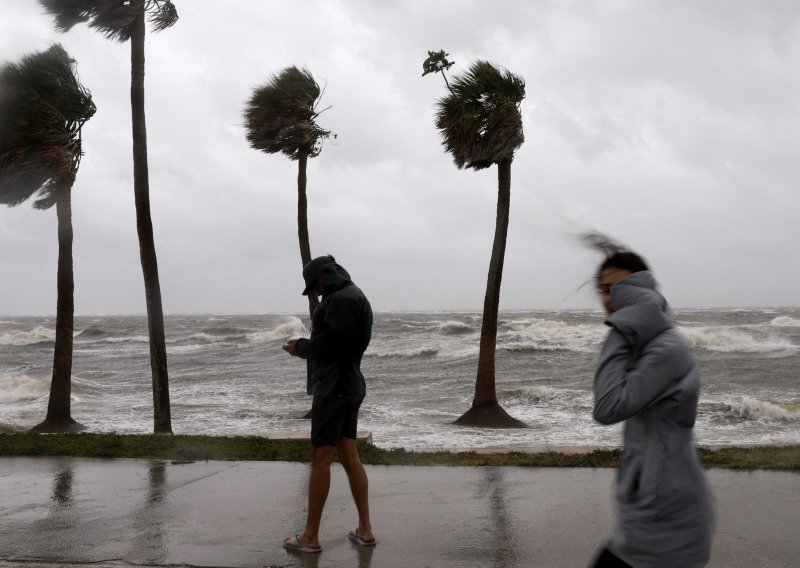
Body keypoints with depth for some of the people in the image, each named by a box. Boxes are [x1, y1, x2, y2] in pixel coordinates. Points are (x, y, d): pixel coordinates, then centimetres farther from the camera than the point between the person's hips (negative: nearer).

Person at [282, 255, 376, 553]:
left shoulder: (343, 299, -16)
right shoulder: (351, 298, 18)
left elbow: (329, 344, -21)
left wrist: (300, 347, -5)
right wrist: (307, 347, 12)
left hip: (334, 388, -10)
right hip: (348, 386, 10)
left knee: (321, 460, -3)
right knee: (349, 458, 11)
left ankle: (310, 536, 5)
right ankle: (365, 530, 14)